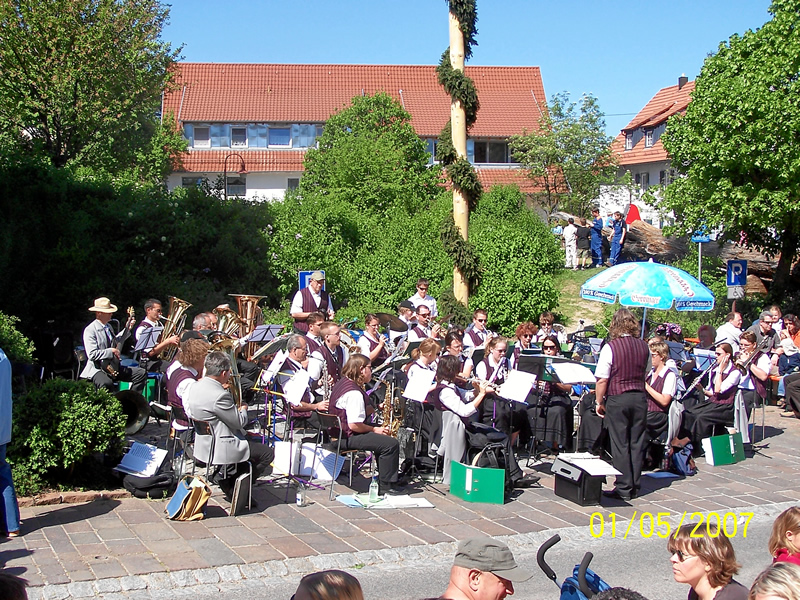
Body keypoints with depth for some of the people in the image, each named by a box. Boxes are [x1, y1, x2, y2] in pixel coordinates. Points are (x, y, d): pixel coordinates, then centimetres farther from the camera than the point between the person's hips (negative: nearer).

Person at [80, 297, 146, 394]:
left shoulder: (108, 327, 15)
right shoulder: (90, 330, -13)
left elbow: (116, 342, 28)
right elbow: (92, 354, -22)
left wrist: (127, 329, 22)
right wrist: (111, 351, -17)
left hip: (113, 366, 9)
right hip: (97, 369, -9)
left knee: (141, 373, 3)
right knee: (106, 383, -42)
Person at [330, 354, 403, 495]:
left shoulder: (343, 383, 11)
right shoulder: (354, 393, -23)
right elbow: (354, 425, -27)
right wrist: (374, 430, -13)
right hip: (347, 437, -11)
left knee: (383, 440, 22)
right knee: (391, 444, -16)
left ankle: (384, 477, 26)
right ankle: (386, 486, -8)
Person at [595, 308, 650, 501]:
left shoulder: (611, 347, -12)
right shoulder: (644, 347, 3)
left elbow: (602, 380, -13)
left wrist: (600, 402, -3)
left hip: (617, 399, -4)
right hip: (639, 397, 4)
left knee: (620, 445, 1)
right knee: (637, 443, 10)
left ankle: (623, 488, 3)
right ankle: (634, 486, 16)